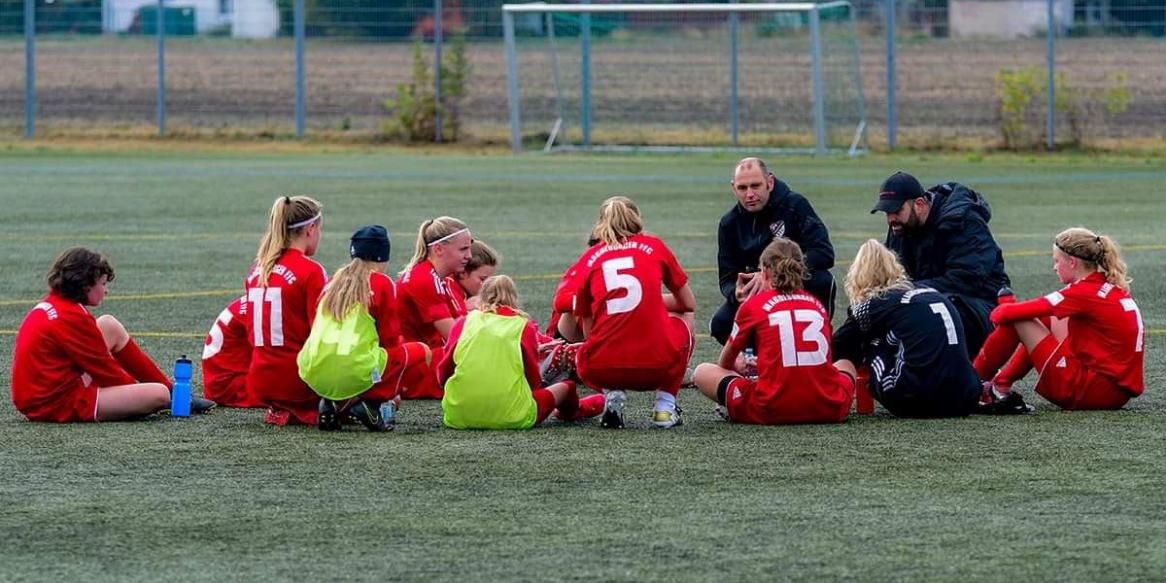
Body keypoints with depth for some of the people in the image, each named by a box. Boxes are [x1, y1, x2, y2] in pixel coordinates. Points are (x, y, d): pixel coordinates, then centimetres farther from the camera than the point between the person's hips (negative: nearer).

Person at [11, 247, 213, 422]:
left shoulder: (48, 306, 11)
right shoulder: (71, 318, -18)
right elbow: (105, 369, -10)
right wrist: (137, 388, 6)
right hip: (59, 404, -10)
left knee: (110, 326, 18)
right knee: (158, 395, -20)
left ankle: (171, 389, 17)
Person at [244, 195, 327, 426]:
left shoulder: (257, 270, 8)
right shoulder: (311, 271, -11)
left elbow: (253, 333, 14)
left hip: (260, 384, 7)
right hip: (298, 379, -7)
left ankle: (282, 411, 6)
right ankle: (306, 413, -3)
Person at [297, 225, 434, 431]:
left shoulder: (332, 282, 19)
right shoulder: (382, 283, 4)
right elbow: (389, 338, 7)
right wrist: (393, 389, 22)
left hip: (314, 376, 6)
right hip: (357, 374, -6)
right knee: (422, 353, 13)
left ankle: (336, 404, 8)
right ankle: (373, 402, -6)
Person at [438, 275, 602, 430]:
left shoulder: (463, 322, 11)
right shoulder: (525, 326, 7)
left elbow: (443, 375, 13)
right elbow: (534, 380, 8)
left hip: (459, 416, 2)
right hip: (511, 418, -2)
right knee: (566, 386, 23)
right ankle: (572, 410, 56)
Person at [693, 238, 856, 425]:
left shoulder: (753, 305, 7)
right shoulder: (817, 305, 16)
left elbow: (725, 362, 22)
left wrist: (737, 368, 47)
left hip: (772, 411, -3)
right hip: (828, 409, 3)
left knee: (702, 372, 16)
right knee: (846, 365, 37)